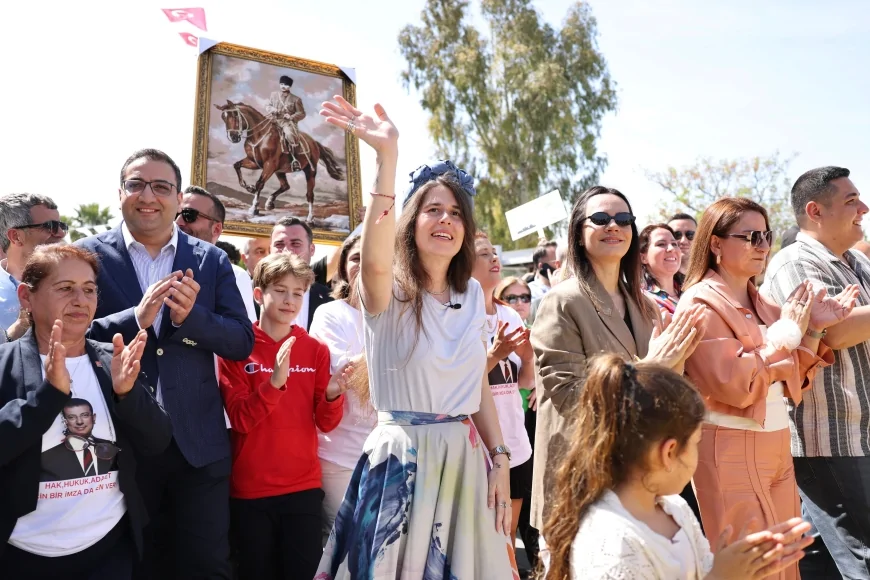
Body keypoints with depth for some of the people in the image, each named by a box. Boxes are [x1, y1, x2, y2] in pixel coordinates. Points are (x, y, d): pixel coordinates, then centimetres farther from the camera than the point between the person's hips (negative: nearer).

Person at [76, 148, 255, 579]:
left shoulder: (212, 260, 6)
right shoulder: (89, 255, 1)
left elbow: (242, 342, 1)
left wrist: (191, 315, -17)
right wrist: (137, 318, -21)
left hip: (199, 443, 1)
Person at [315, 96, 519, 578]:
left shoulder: (473, 295, 9)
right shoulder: (392, 291, -9)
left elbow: (478, 386, 12)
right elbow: (373, 260, -34)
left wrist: (500, 460, 6)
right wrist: (386, 157, -40)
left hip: (465, 457, 5)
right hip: (402, 458, -5)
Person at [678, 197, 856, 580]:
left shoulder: (760, 304, 11)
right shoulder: (700, 304, -12)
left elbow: (792, 383, 13)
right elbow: (736, 386, -22)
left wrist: (814, 330, -2)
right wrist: (787, 329, -14)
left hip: (777, 448, 8)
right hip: (730, 452, -8)